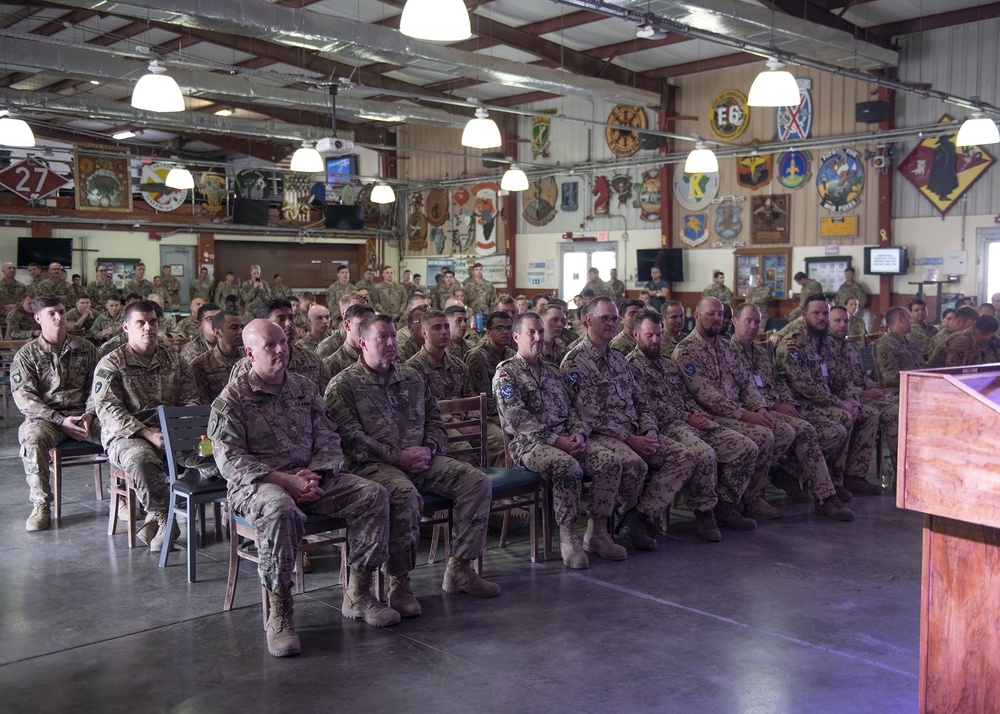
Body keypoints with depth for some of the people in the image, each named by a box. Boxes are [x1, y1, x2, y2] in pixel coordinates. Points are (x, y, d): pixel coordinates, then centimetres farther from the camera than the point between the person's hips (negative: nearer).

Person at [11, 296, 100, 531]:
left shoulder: (85, 348, 11)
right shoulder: (26, 355, 3)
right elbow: (23, 397, -5)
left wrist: (89, 413, -11)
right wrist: (60, 421, -16)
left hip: (83, 413, 2)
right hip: (45, 416, -2)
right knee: (33, 440, -36)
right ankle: (40, 506, -24)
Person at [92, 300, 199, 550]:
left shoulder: (173, 359, 17)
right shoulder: (111, 363, 4)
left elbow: (190, 399, 12)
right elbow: (107, 408, -8)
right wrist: (149, 435, -19)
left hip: (171, 433, 4)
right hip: (126, 435, -4)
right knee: (140, 459, -38)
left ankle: (156, 518, -13)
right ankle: (165, 518, -17)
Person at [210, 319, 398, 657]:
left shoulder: (305, 388, 14)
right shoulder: (232, 398, -2)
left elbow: (328, 439, 12)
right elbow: (230, 459, -10)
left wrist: (316, 474, -10)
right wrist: (285, 480, -20)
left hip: (311, 477, 6)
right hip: (256, 482, -5)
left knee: (373, 494, -13)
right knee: (280, 510, -40)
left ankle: (357, 594, -4)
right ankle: (279, 613, -26)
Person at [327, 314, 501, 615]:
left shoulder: (411, 377, 20)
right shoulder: (343, 385, 1)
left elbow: (434, 419, 22)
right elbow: (350, 438, -10)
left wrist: (429, 448, 0)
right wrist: (396, 456, -16)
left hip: (420, 459, 6)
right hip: (373, 464, -6)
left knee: (477, 481, -11)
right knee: (405, 494, -38)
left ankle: (459, 568, -4)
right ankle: (399, 582, -23)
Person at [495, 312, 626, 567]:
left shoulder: (553, 372, 24)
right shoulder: (506, 373, 0)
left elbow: (569, 409, 22)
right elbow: (517, 418, -12)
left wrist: (578, 433, -2)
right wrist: (556, 440, -18)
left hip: (565, 440, 7)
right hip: (528, 444, -7)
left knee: (610, 461, -16)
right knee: (568, 466, -36)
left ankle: (597, 533, -8)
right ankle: (568, 538, -21)